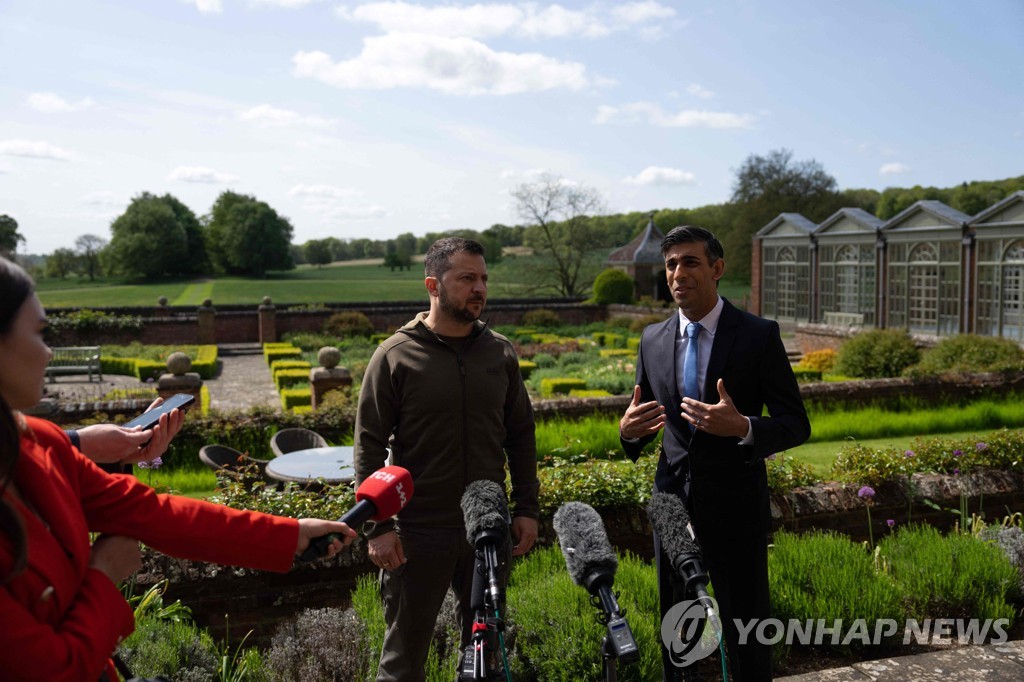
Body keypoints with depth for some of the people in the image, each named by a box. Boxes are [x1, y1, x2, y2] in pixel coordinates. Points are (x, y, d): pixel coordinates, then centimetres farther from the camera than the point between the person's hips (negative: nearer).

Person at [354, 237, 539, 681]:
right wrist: (378, 527, -11)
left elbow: (520, 435, 8)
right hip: (418, 533, -3)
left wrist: (527, 509, 5)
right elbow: (369, 447, -7)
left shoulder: (500, 352, 3)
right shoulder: (395, 356, -8)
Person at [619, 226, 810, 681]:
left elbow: (796, 425, -8)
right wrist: (629, 430, -11)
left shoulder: (759, 335, -8)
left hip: (735, 506, -4)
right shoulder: (653, 339, 5)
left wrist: (743, 427, -28)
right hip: (673, 502, 4)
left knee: (746, 631, 8)